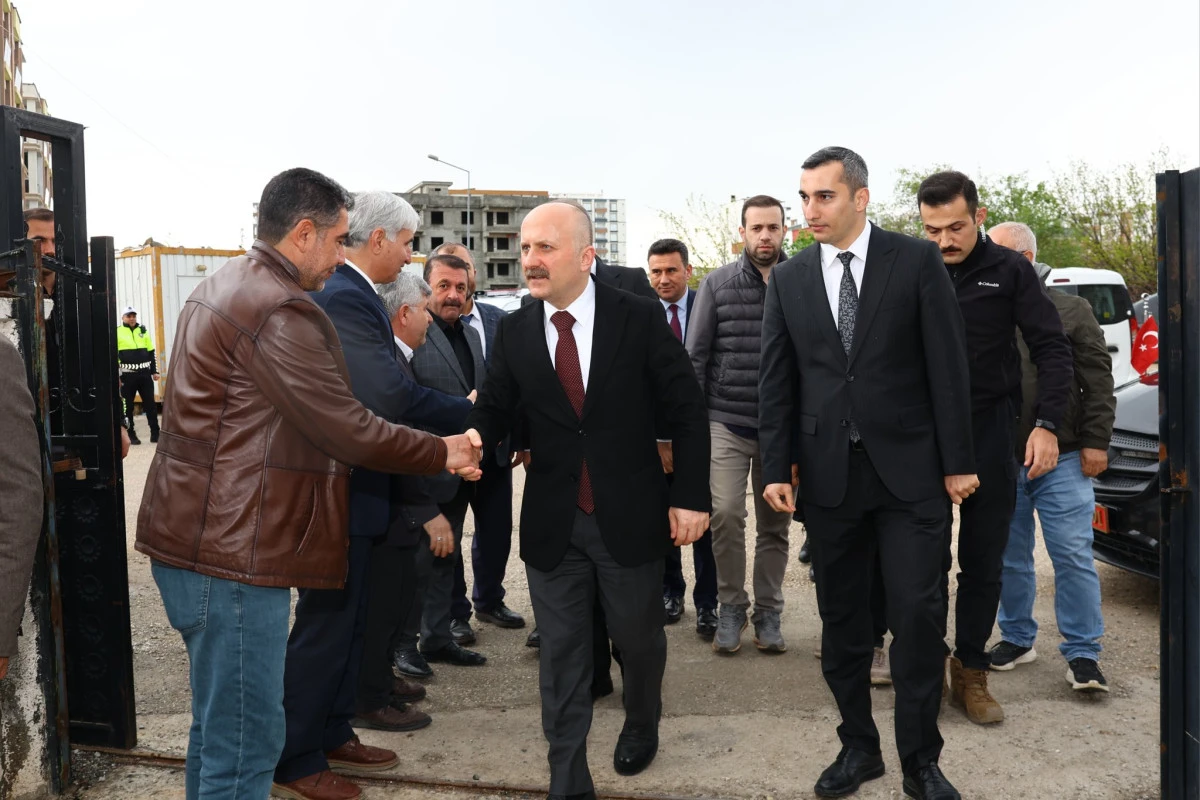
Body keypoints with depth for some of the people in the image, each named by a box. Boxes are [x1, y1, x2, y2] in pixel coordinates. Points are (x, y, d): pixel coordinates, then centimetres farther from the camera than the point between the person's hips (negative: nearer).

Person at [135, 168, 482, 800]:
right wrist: (444, 453, -5)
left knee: (218, 723, 22)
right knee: (246, 741, -2)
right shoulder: (278, 310, -19)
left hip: (196, 539, 11)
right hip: (232, 554, -11)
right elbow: (351, 432, -19)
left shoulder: (221, 289, 15)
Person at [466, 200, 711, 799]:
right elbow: (495, 410, -2)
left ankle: (641, 726, 48)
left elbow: (686, 412, -4)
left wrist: (690, 496, -7)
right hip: (553, 524, 1)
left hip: (631, 518, -1)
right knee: (562, 654, 8)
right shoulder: (514, 331, 0)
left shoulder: (640, 318, -8)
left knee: (639, 638, 18)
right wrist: (473, 436, -25)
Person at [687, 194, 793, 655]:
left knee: (775, 523, 8)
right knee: (725, 513, -10)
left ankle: (768, 612, 23)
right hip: (726, 422, -1)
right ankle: (731, 607, 10)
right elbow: (695, 356, 1)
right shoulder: (717, 284, 1)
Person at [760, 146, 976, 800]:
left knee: (917, 612, -1)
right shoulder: (788, 280, 7)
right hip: (827, 474, 3)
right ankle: (858, 746, 25)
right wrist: (778, 468, 0)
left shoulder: (916, 261, -1)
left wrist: (958, 462, -4)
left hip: (909, 471, -2)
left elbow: (947, 367, -2)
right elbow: (776, 382, 6)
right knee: (841, 619, 9)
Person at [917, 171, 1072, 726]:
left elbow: (1051, 347, -2)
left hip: (991, 435, 0)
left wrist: (1047, 424, -12)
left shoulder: (1009, 270, -2)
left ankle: (971, 673, 21)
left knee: (984, 563, 7)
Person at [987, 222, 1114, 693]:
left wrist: (1096, 442, -6)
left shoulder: (1070, 311, 2)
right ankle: (1017, 639, 26)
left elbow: (1098, 383, 0)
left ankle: (1083, 654, 7)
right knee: (1010, 559, 12)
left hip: (1062, 461, -2)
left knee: (1074, 557, -3)